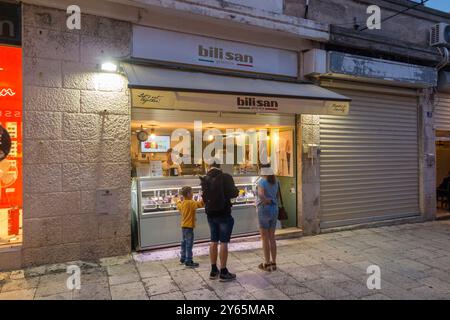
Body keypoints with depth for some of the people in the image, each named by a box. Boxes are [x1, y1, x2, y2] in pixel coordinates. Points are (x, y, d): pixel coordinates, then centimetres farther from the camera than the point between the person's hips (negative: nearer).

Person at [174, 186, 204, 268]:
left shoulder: (182, 203, 8)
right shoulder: (191, 203, -18)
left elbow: (178, 205, 30)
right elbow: (199, 204, -32)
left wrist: (178, 200, 48)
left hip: (183, 226, 9)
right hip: (189, 227, -9)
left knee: (184, 243, 18)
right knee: (189, 245, -4)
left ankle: (183, 258, 28)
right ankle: (188, 261, 0)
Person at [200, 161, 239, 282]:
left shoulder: (205, 179, 2)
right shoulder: (225, 177, -13)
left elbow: (204, 196, 9)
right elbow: (233, 193, -11)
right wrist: (236, 189, 10)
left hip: (210, 214, 5)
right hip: (224, 213, -5)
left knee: (213, 241, 14)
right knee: (223, 242, 1)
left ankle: (213, 271, 22)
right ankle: (223, 272, 6)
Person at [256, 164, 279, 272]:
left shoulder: (262, 181, -16)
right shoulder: (275, 181, 6)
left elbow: (261, 195, -34)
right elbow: (277, 196, 12)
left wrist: (267, 201, -16)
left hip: (264, 211, -7)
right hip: (274, 210, 7)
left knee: (264, 238, 5)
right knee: (272, 238, 14)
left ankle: (267, 264, 13)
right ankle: (273, 263, 20)